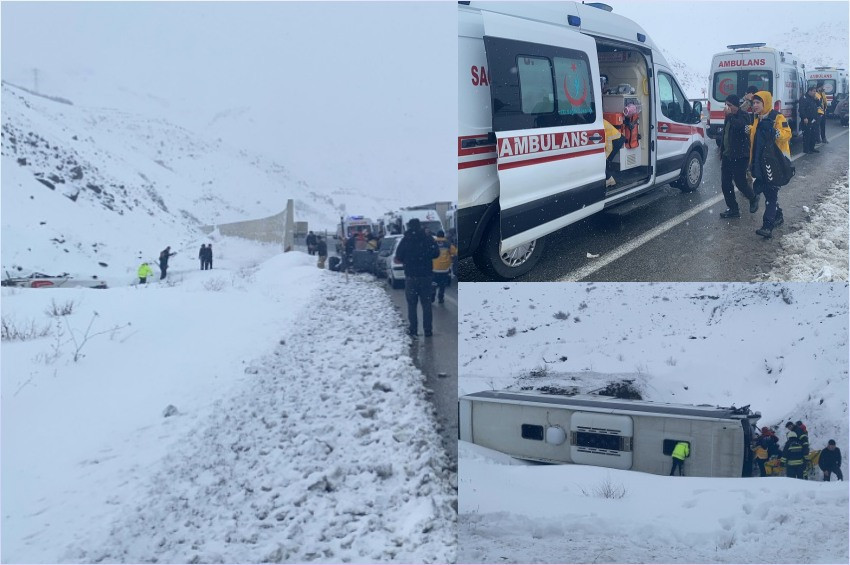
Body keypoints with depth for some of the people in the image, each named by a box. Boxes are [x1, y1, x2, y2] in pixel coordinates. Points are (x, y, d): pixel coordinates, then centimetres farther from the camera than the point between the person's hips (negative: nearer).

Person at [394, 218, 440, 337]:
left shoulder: (405, 240, -7)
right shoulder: (428, 239, -4)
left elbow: (398, 257, -2)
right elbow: (436, 253, 5)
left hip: (411, 276, -1)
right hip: (426, 276, 1)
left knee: (412, 304, 7)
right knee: (426, 303, 7)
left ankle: (413, 329, 5)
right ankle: (427, 330, 6)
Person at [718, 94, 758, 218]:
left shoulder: (742, 116, -12)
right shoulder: (729, 117, 14)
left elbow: (739, 126, -35)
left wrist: (729, 115, -26)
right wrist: (722, 151, 24)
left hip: (739, 156, -8)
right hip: (727, 155, 8)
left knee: (740, 181, -5)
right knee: (725, 183, 5)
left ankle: (753, 198, 23)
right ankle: (733, 209, 13)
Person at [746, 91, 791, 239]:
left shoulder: (777, 117, -12)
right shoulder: (757, 118, 13)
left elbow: (787, 133, -17)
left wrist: (777, 133, -36)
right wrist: (750, 130, 8)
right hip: (760, 163, 9)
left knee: (771, 193, -10)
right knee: (767, 191, 17)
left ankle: (767, 227, -14)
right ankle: (778, 217, 35)